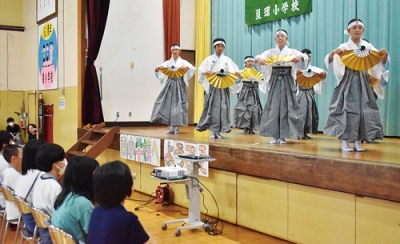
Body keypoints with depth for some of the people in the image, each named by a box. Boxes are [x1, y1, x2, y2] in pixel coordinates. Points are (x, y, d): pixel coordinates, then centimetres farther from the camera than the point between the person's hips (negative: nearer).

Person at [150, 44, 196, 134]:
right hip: (169, 84, 2)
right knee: (168, 104, -3)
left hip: (179, 85, -2)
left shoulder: (183, 62, 6)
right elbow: (156, 69, 5)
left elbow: (193, 68, -8)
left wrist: (186, 68, -27)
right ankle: (172, 127, 4)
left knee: (178, 104, -5)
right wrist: (159, 67, -18)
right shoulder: (168, 62, 11)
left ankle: (176, 127, 4)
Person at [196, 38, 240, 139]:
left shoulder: (227, 59, 13)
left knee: (223, 107, -3)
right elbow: (201, 68, -2)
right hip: (212, 86, -2)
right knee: (212, 107, -5)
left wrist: (236, 72, -17)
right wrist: (204, 72, -24)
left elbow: (234, 68, 6)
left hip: (224, 86, 2)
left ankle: (218, 131, 2)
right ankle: (213, 131, -1)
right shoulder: (209, 59, 8)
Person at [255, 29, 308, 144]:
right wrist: (259, 59, -31)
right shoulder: (271, 52, 8)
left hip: (287, 80, -1)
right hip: (275, 80, 1)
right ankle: (274, 135, 5)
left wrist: (300, 57, -32)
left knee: (286, 106, -2)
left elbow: (305, 56, -8)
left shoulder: (292, 51, 6)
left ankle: (283, 136, 4)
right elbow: (259, 56, -7)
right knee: (273, 106, -2)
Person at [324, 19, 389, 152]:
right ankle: (344, 142, -1)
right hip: (348, 81, -3)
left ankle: (358, 142, 8)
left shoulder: (368, 46, 9)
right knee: (347, 109, -6)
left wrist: (384, 55, -11)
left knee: (363, 110, 1)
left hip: (363, 82, 3)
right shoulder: (344, 47, 0)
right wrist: (333, 52, -31)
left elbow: (380, 62, 10)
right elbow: (329, 60, -10)